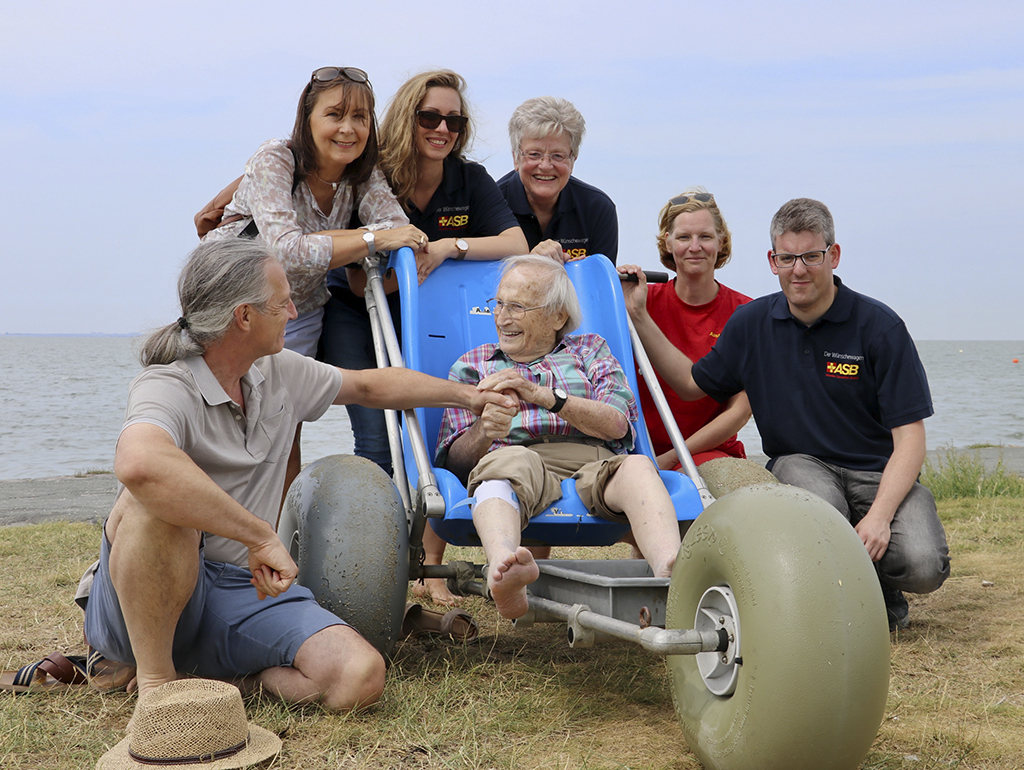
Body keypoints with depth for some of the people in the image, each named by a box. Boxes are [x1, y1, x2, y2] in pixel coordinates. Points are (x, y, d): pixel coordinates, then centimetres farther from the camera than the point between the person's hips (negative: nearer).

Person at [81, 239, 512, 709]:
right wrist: (263, 538, -36)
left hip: (247, 588, 6)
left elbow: (368, 386, 25)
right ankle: (155, 681, -21)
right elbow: (138, 463, -42)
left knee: (360, 676, -21)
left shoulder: (277, 372, 7)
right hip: (151, 592, -5)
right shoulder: (168, 388, -18)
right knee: (154, 499, -38)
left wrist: (466, 395, 31)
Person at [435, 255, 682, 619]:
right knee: (509, 460, -37)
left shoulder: (590, 350, 26)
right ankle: (504, 565, -67)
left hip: (594, 465, 1)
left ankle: (671, 573, -63)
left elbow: (617, 424, 4)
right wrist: (484, 432, -12)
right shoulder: (471, 365, 27)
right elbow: (454, 459, 13)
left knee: (637, 467, -34)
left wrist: (542, 394, -11)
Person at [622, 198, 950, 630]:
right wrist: (639, 316, 9)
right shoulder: (751, 324, 3)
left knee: (922, 566, -28)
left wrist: (879, 515, -26)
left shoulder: (879, 326, -10)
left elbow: (909, 437, -12)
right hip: (799, 462, 2)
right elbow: (691, 383, 16)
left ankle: (882, 591, 11)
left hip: (878, 471, -1)